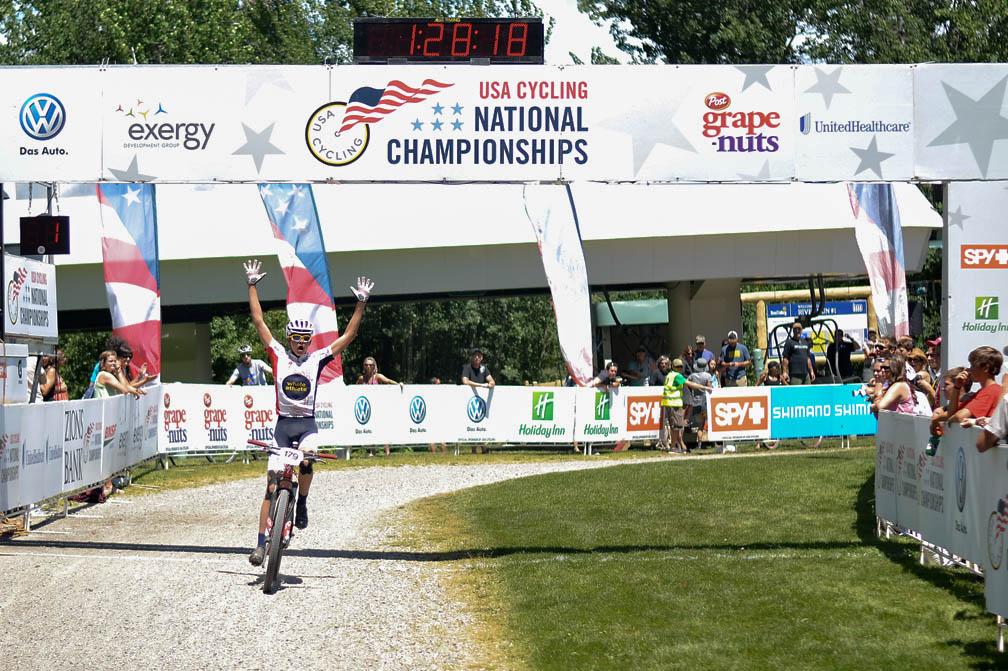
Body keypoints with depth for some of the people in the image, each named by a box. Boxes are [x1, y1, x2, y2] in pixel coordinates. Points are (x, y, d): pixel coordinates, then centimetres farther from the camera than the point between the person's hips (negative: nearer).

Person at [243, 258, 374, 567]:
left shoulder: (318, 358, 4)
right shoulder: (278, 354, 4)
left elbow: (348, 336, 3)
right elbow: (259, 322, 3)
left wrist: (361, 304, -3)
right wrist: (252, 287, 1)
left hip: (308, 423, 0)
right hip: (283, 423, 1)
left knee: (305, 459, -33)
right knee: (272, 483, -3)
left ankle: (302, 504, -6)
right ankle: (261, 543, -1)